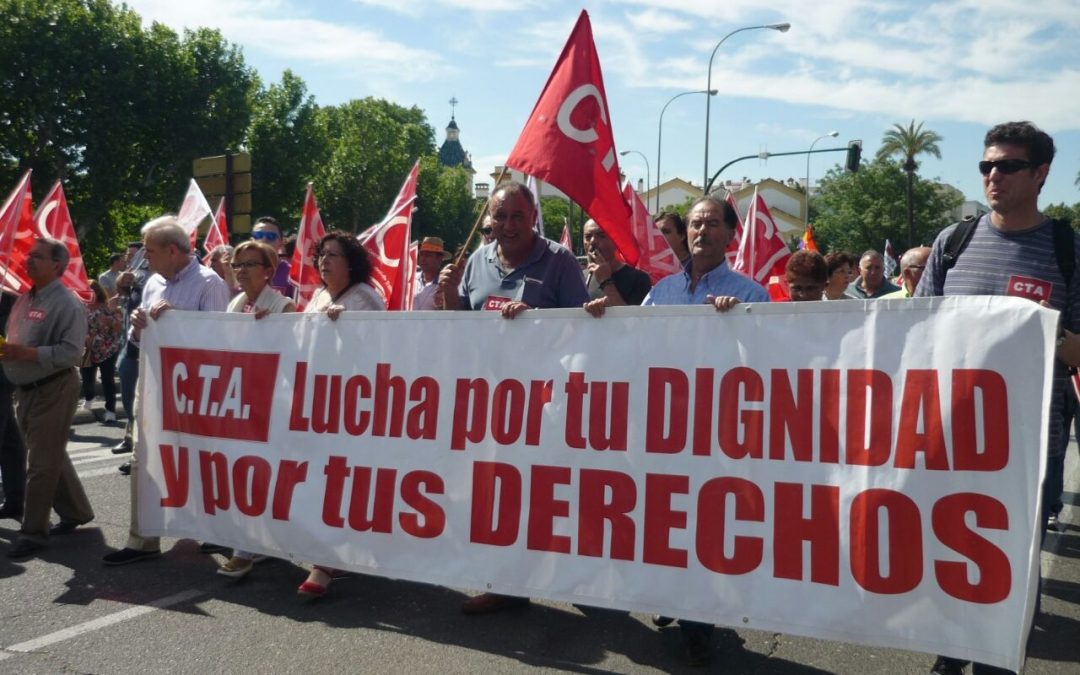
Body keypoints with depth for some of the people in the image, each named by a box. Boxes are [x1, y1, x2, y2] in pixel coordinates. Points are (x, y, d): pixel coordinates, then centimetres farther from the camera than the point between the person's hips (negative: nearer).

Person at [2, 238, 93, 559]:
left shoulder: (67, 303, -15)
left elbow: (71, 351, -22)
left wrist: (26, 353, -27)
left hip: (53, 391, -9)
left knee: (42, 463, -2)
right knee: (52, 456, 17)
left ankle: (33, 531, 7)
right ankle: (75, 512, 31)